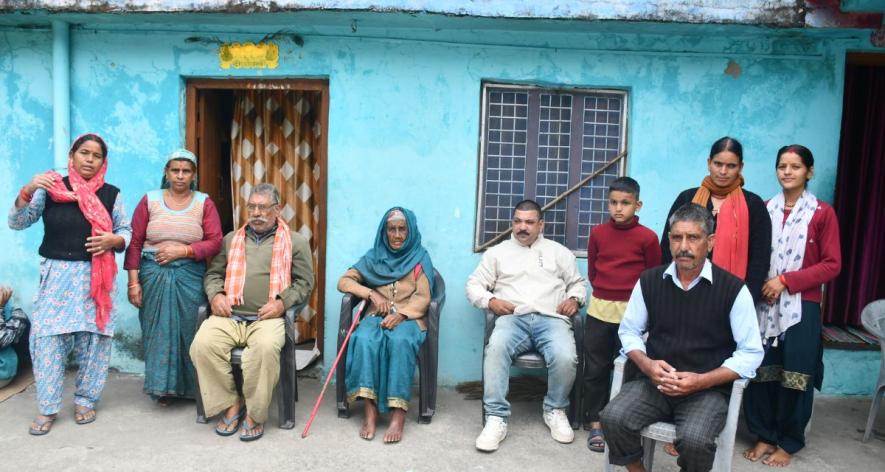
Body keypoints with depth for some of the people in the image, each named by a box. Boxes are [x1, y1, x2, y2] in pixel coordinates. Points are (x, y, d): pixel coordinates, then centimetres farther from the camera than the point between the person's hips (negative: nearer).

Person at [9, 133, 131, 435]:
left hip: (96, 277, 1)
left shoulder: (111, 194, 4)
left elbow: (126, 231, 8)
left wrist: (114, 240, -14)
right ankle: (47, 408, 8)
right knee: (46, 338, -4)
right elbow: (17, 222, -1)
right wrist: (27, 191, -18)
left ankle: (85, 401, 20)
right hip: (56, 275, 0)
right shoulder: (50, 188, 3)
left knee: (94, 339, 5)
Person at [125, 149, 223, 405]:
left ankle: (190, 387, 15)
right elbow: (135, 242, 3)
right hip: (154, 276, 1)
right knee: (158, 332, 2)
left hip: (190, 277, 0)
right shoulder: (150, 200, 6)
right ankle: (162, 387, 14)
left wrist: (183, 251, -13)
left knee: (188, 331, 2)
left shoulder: (204, 203, 5)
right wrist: (133, 281, -3)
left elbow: (215, 242, 0)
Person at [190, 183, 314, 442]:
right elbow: (213, 273, 24)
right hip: (229, 316, 4)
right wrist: (216, 295, 2)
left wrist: (282, 302, -9)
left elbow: (304, 282, 8)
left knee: (266, 348, -36)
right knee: (202, 344, -27)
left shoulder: (295, 241, 13)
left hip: (268, 318, -3)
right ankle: (231, 403, -7)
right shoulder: (232, 239, 24)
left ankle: (255, 413, -15)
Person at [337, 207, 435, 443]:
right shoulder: (374, 256, 17)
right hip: (377, 315, 2)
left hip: (408, 317, -2)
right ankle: (370, 410, -32)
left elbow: (423, 298, 0)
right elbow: (344, 281, 10)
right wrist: (372, 294, -6)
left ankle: (398, 414, -37)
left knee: (400, 341, -37)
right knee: (364, 340, -34)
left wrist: (401, 315, -19)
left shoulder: (421, 258, 10)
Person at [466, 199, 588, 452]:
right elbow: (474, 285, 15)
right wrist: (491, 301, -5)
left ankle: (555, 410, -2)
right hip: (513, 318, 0)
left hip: (551, 319, 1)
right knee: (495, 348, -35)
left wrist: (574, 299, 2)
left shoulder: (558, 251, 22)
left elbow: (578, 283, 25)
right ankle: (496, 418, -28)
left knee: (565, 357, -31)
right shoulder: (497, 252, 19)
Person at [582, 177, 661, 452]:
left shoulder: (647, 237, -7)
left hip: (631, 313, -2)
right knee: (595, 369, 7)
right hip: (599, 310, 2)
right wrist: (606, 292, 8)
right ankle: (595, 423, 19)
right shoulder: (598, 233, 1)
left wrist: (631, 298, 2)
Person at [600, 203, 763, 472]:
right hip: (653, 383, 3)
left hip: (708, 390, -2)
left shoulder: (733, 289, -6)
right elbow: (629, 331, 12)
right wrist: (647, 365, -9)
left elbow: (751, 352, -3)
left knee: (694, 440, -31)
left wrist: (701, 381, -15)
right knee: (613, 419, -23)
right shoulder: (649, 281, 4)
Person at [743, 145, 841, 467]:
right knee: (760, 372, 5)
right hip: (763, 304, 3)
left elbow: (832, 265, -5)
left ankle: (788, 443, 21)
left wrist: (786, 280, -14)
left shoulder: (822, 213, -2)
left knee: (794, 376, 6)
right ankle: (764, 436, 21)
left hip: (802, 307, -2)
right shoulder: (765, 210, 7)